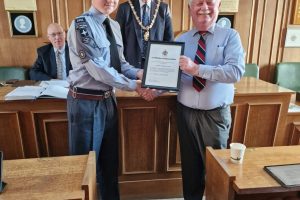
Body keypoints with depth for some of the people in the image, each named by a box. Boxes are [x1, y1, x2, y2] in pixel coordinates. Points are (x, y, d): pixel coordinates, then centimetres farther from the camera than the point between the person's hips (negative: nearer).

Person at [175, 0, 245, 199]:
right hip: (186, 112, 3)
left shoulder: (230, 36, -5)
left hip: (216, 114, -2)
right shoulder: (181, 40, 5)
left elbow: (236, 71, -20)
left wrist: (197, 69, -27)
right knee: (190, 163, 18)